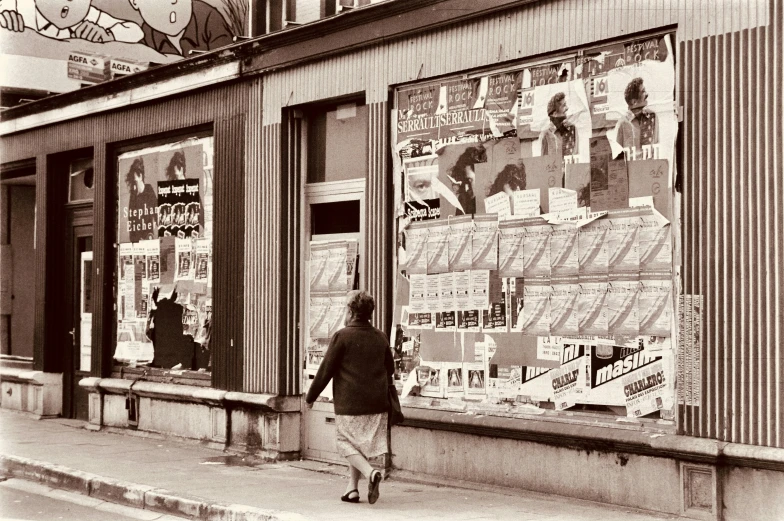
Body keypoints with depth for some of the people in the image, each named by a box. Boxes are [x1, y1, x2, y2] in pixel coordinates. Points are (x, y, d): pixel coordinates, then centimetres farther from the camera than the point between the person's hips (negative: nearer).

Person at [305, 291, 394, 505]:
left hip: (349, 404, -6)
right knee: (360, 445, 16)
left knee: (348, 444, 3)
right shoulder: (380, 337, 8)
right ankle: (352, 488, 17)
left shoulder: (342, 337, -10)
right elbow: (390, 369, 18)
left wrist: (310, 397, 2)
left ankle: (370, 473, -20)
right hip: (376, 403, 6)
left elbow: (326, 370, -8)